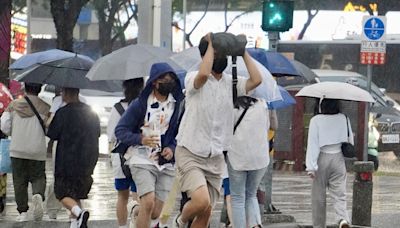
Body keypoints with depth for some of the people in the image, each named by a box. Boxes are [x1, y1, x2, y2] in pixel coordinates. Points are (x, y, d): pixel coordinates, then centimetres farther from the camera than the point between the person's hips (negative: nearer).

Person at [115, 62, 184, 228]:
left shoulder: (178, 104, 4)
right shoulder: (140, 104, -3)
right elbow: (120, 130, -1)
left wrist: (172, 148, -7)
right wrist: (140, 139, -18)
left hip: (166, 163, 3)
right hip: (143, 160, -3)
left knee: (156, 213, 0)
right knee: (148, 203, -21)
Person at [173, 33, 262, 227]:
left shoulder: (231, 83, 7)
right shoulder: (194, 79, -8)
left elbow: (256, 80, -10)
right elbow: (204, 74, -32)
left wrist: (243, 51, -3)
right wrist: (210, 44, -19)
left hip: (215, 158, 6)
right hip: (190, 154, -6)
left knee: (206, 212, 6)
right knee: (202, 201, -25)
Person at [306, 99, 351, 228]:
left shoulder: (316, 121, -10)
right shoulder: (344, 119, -1)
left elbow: (312, 144, -12)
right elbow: (350, 141, 8)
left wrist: (311, 167, -12)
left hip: (322, 159, -2)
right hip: (339, 158, 2)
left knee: (319, 196, 11)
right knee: (339, 194, 0)